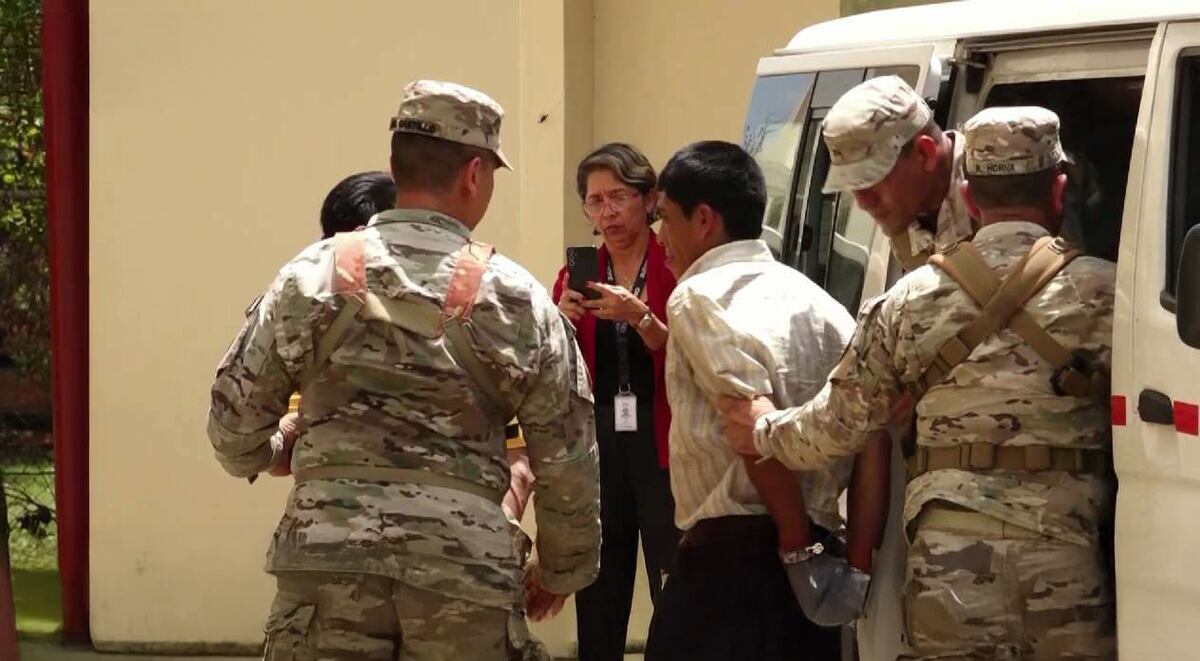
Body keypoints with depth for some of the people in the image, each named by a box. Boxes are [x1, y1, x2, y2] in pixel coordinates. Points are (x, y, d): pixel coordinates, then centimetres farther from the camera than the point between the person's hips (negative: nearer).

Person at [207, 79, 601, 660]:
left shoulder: (315, 276, 3)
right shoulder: (517, 300, 3)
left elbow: (234, 419, 6)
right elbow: (569, 464, 6)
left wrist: (271, 454, 30)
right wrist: (561, 570, 22)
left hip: (330, 549, 0)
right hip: (466, 560, 0)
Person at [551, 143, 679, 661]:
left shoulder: (676, 269, -1)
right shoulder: (577, 276, 11)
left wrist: (640, 318, -25)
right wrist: (561, 322, -11)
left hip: (661, 443, -4)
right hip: (595, 443, 4)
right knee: (598, 595, 2)